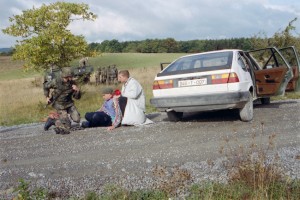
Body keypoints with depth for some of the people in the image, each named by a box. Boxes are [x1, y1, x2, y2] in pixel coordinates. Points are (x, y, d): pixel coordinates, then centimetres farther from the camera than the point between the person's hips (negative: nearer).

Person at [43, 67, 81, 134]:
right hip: (59, 105, -4)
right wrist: (47, 97, -1)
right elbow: (45, 86, 0)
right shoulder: (56, 81, -19)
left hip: (69, 103, 4)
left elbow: (77, 97, -4)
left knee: (77, 119, -9)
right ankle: (54, 120, 18)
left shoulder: (73, 83, -10)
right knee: (67, 125, -10)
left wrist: (77, 90, -24)